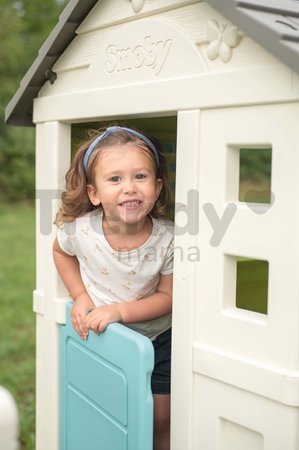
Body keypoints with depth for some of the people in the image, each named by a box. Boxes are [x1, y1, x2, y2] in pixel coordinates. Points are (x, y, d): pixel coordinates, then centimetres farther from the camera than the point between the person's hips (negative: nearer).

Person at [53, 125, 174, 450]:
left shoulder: (167, 238, -27)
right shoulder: (79, 230, -24)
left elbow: (167, 296, -15)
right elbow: (61, 251, 1)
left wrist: (118, 310, -27)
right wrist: (80, 296, -10)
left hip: (157, 340, -1)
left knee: (161, 421, 11)